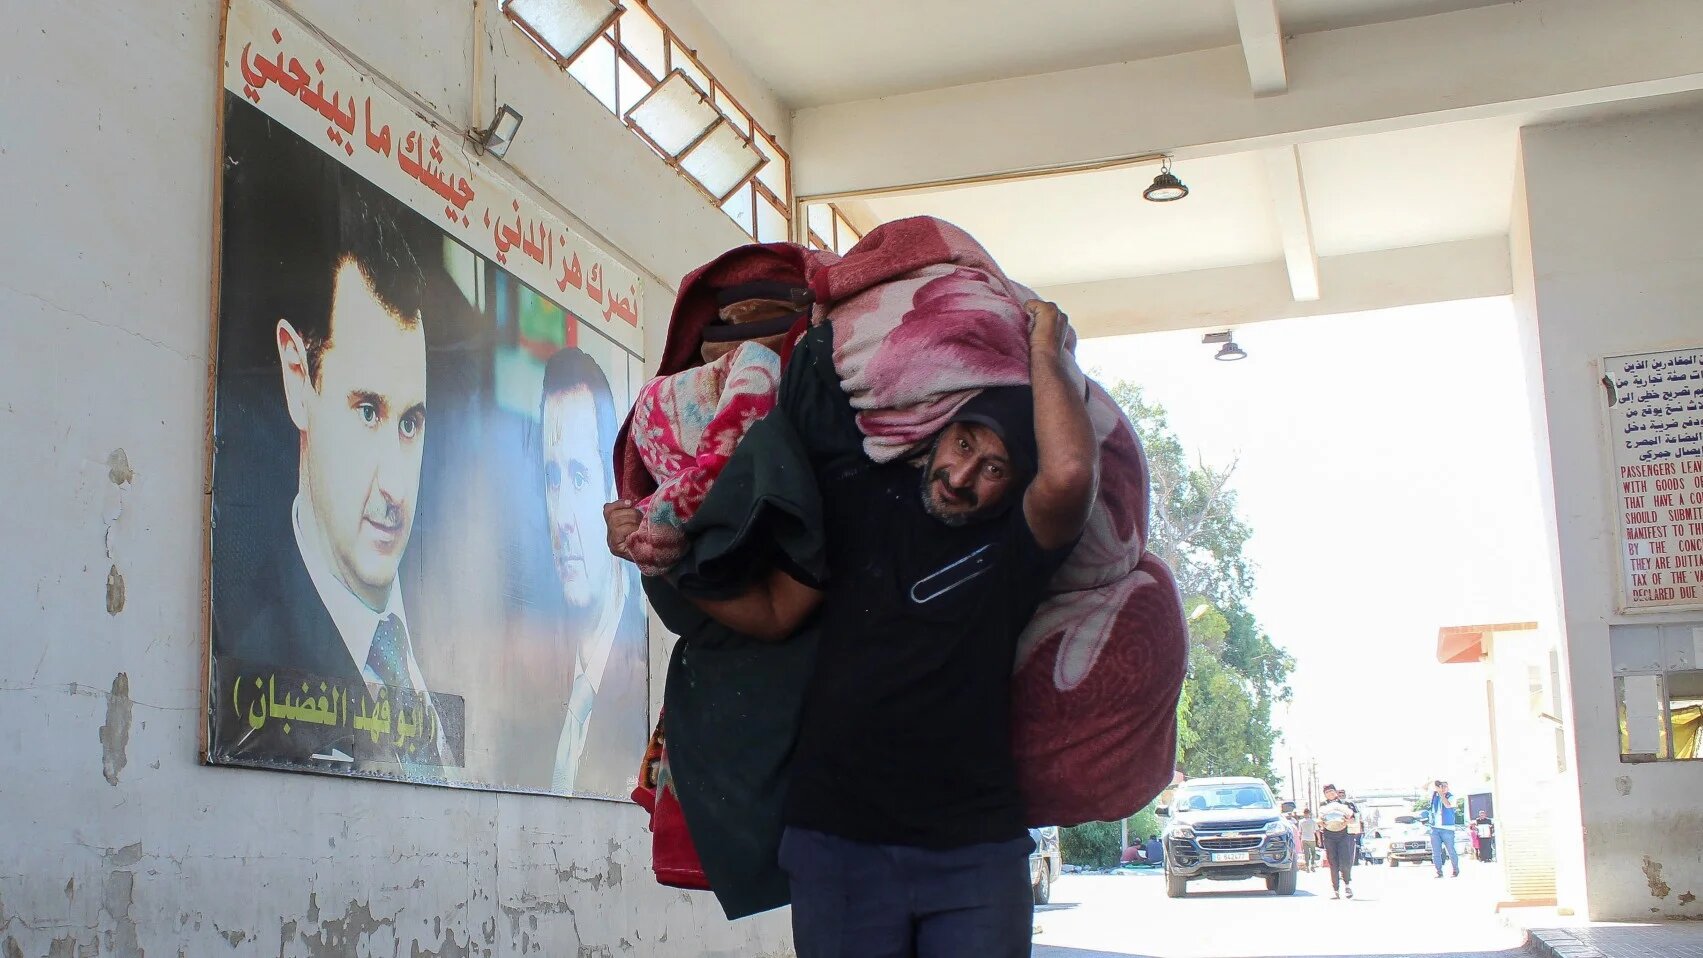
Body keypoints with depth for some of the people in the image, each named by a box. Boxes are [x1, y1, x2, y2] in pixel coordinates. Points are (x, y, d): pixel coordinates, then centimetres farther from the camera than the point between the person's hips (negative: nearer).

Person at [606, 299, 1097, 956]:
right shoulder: (862, 498, 3)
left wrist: (1046, 349, -13)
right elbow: (773, 613, 7)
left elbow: (1070, 474, -28)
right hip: (839, 840, 2)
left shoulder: (1017, 540, -6)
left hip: (975, 852, -1)